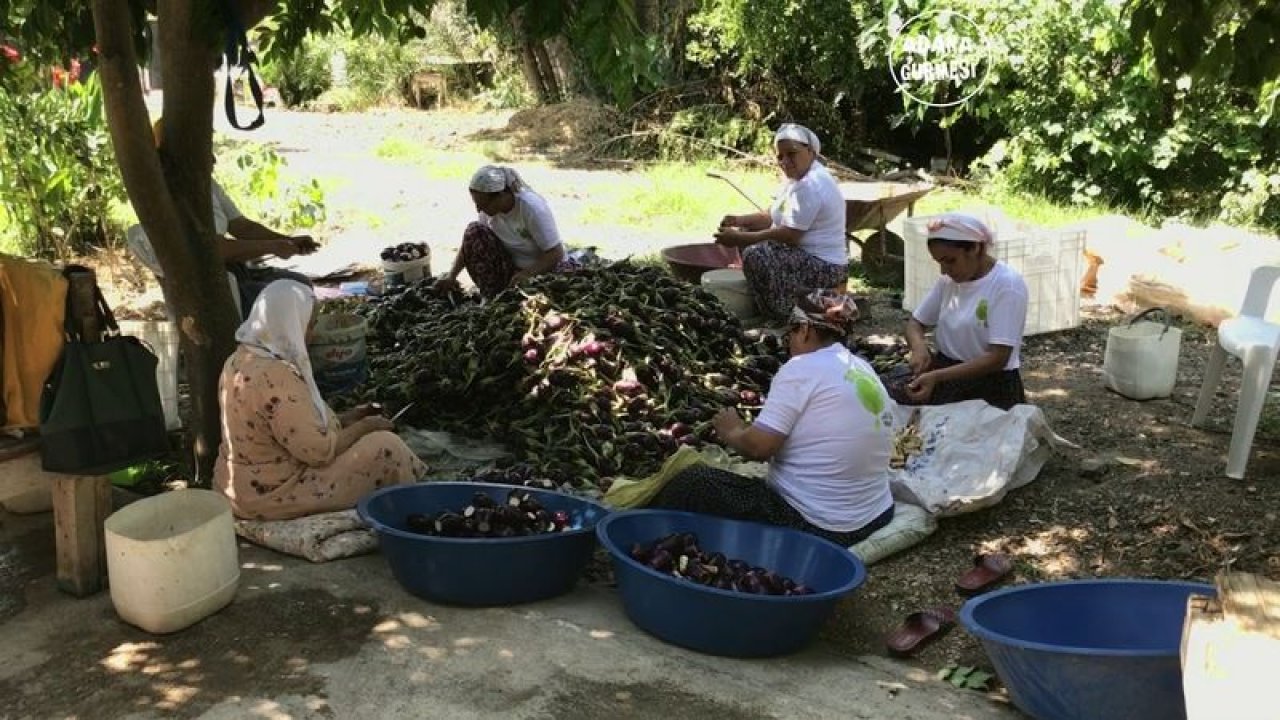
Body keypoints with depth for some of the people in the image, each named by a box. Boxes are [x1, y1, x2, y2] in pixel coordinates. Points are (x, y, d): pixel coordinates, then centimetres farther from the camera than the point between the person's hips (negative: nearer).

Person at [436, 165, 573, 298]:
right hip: (511, 265, 6)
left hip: (544, 268, -6)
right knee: (474, 231, -17)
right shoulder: (491, 206, -10)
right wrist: (452, 276, -12)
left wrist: (527, 274, -35)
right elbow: (469, 242, -2)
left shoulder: (532, 208, -27)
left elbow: (556, 253, -24)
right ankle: (491, 298, -13)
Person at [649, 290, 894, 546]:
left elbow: (758, 446, -18)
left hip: (811, 525, -8)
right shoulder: (866, 371, 8)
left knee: (687, 484, 2)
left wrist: (731, 430, 3)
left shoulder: (802, 368, -13)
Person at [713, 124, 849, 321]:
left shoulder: (810, 186, -22)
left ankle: (780, 317, -15)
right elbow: (772, 218, 14)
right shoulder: (798, 177, 11)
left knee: (756, 254, -30)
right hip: (806, 255, 11)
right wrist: (739, 220, -4)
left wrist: (738, 239, -22)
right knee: (747, 231, 15)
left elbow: (789, 235, -26)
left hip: (825, 268, -11)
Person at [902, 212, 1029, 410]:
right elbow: (916, 323, 13)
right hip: (945, 374, 5)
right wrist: (919, 346, -11)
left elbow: (998, 358, -21)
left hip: (991, 388, -5)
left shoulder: (1008, 285, -15)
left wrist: (937, 376, -31)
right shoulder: (948, 280, 4)